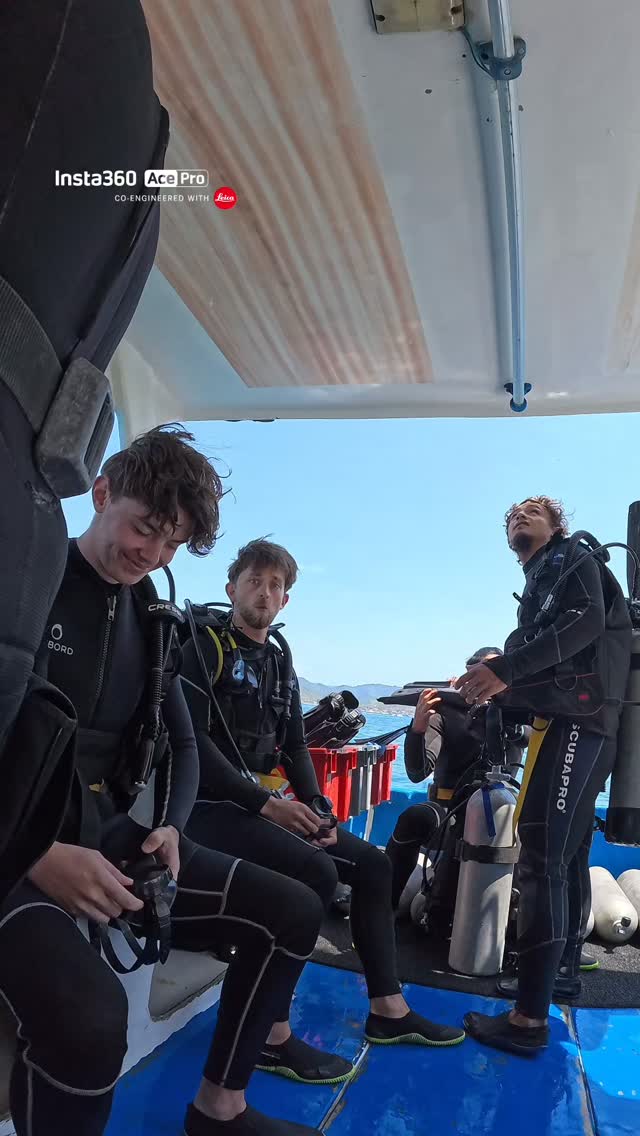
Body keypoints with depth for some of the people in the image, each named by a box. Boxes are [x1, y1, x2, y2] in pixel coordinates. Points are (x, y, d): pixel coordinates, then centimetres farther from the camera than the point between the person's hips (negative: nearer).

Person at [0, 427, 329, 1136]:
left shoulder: (150, 618, 12)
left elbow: (179, 742, 17)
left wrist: (169, 827, -4)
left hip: (106, 834, 7)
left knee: (294, 912, 3)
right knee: (87, 1014, -36)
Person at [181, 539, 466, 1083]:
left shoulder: (281, 665, 16)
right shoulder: (206, 648, -8)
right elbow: (194, 741, -18)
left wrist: (316, 809, -2)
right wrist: (266, 805, -21)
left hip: (267, 804, 8)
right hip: (213, 807, -8)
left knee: (373, 865, 5)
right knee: (316, 873, -29)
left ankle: (388, 1010, 16)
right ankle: (273, 1035, -16)